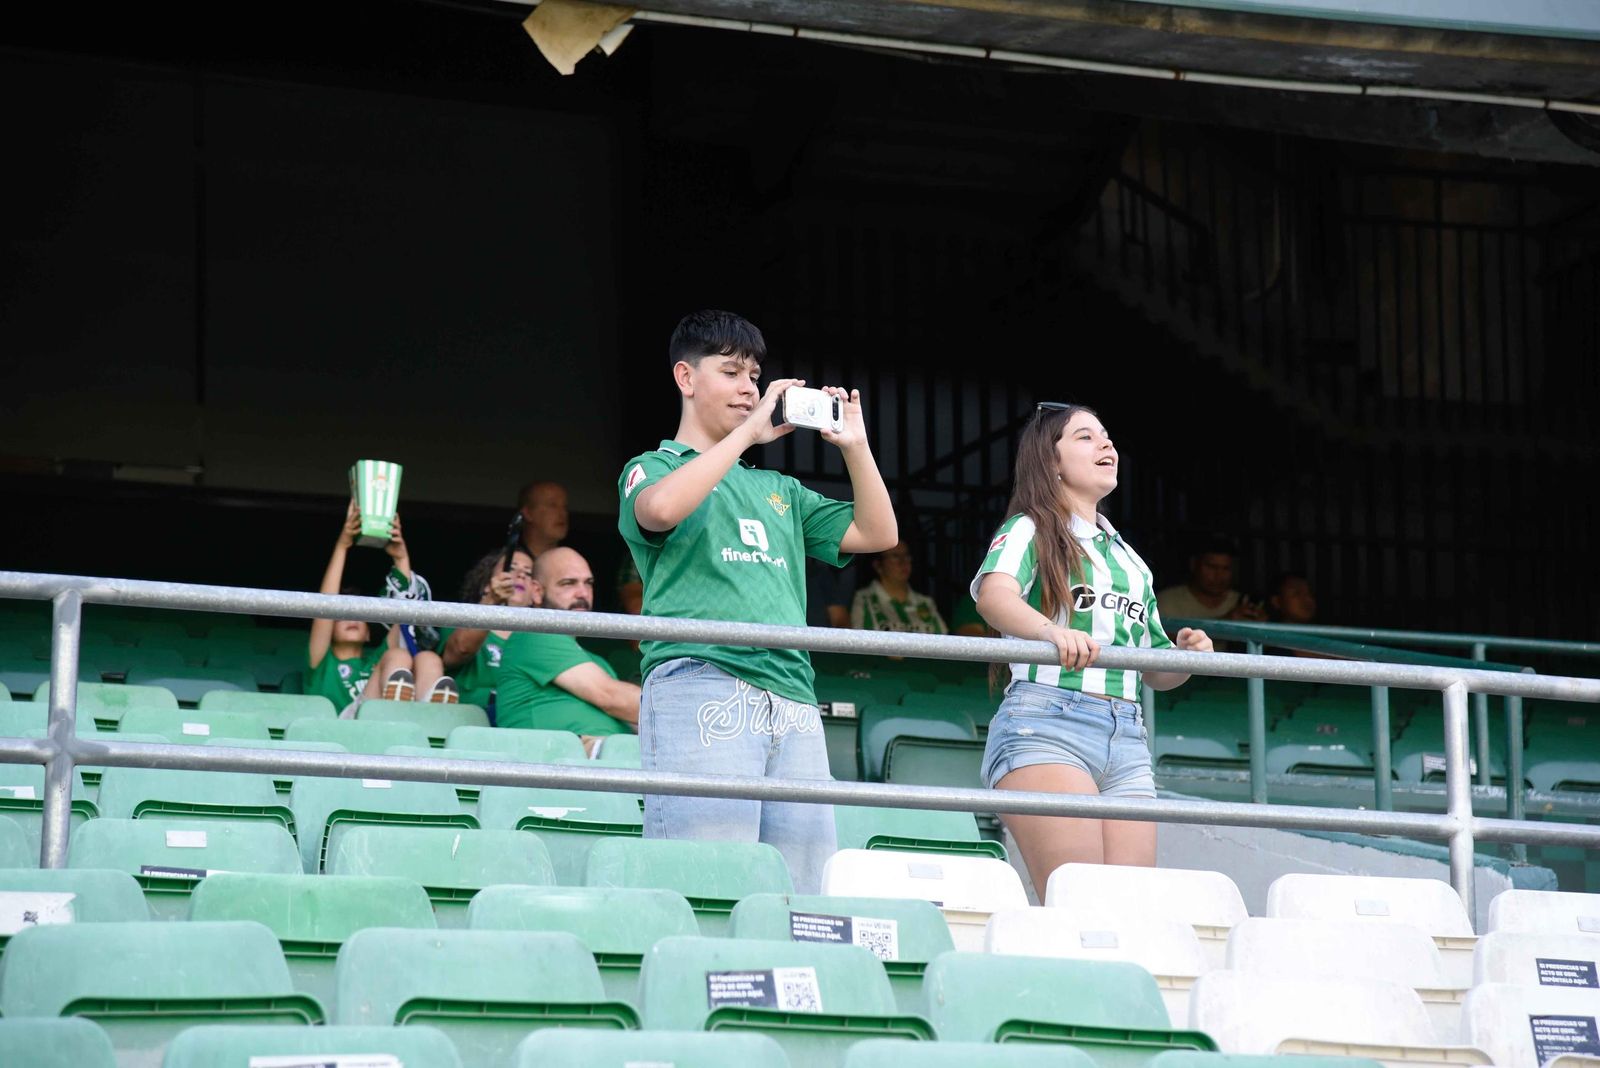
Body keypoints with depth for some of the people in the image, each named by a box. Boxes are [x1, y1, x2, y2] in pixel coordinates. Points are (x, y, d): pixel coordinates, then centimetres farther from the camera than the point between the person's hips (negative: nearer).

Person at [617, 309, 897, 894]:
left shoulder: (777, 490, 29)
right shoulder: (654, 468, 12)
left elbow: (877, 533, 23)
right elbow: (659, 509, -14)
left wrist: (854, 445, 13)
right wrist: (748, 432, -8)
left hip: (793, 700, 6)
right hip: (701, 689, -6)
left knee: (802, 888, -3)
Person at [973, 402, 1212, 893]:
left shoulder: (1127, 556, 27)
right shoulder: (1030, 531, 7)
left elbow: (1155, 668, 30)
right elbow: (994, 594, -16)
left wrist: (1186, 655, 5)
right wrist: (1052, 631, -37)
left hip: (1126, 738, 6)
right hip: (1046, 726, -6)